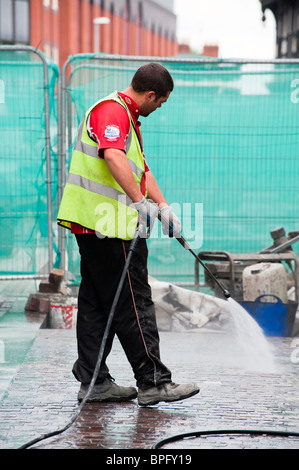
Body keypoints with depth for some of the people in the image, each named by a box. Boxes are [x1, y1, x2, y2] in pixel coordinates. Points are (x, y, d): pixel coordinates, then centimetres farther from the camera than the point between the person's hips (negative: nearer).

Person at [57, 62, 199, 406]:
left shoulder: (127, 117, 22)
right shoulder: (111, 111, -13)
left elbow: (141, 169, 26)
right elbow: (113, 157, -32)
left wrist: (163, 206, 16)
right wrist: (140, 202, -37)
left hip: (92, 223, 11)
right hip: (105, 223, -11)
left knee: (96, 301, 11)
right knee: (133, 303, -6)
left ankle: (93, 382, 15)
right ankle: (153, 382, -1)